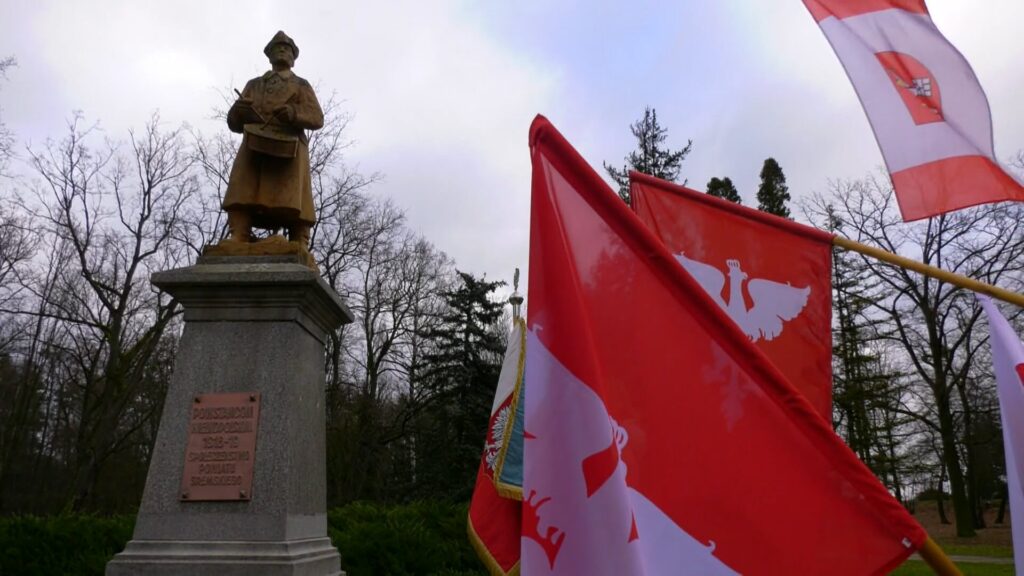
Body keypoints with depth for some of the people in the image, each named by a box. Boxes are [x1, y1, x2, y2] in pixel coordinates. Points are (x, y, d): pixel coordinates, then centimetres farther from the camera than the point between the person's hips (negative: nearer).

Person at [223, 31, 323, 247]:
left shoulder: (301, 86, 25)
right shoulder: (254, 84, 30)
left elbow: (316, 119, 7)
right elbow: (234, 123, 22)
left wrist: (293, 113, -14)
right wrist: (237, 110, -2)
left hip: (288, 152, -1)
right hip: (254, 150, 2)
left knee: (294, 209, -16)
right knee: (240, 203, -19)